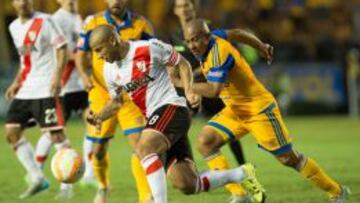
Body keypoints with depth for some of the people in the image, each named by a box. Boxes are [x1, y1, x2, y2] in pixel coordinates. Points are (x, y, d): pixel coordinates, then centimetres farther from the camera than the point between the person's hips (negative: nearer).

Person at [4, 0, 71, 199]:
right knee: (11, 131, 2)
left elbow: (62, 48, -9)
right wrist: (17, 83, 16)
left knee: (55, 134, -11)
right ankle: (37, 178, 8)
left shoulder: (44, 21, -7)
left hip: (45, 88, -8)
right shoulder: (14, 27, 14)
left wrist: (57, 76, -20)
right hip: (24, 90, 8)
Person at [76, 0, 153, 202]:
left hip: (131, 96, -1)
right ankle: (103, 187, 37)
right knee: (98, 151, 8)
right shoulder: (93, 23, 0)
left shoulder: (141, 25, -1)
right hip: (101, 96, 1)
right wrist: (84, 75, -16)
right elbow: (81, 54, 3)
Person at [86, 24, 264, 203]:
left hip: (172, 108, -7)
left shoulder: (148, 49, -11)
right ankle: (242, 174, 19)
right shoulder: (109, 71, 8)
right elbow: (116, 102, 21)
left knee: (144, 148, -33)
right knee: (187, 185, -1)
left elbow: (182, 64, 1)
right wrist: (98, 117, 3)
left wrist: (189, 90, -13)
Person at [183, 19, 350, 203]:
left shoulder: (219, 52, -28)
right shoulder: (207, 46, -1)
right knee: (205, 142, -8)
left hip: (259, 110, -9)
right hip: (235, 111, 9)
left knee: (289, 158, 0)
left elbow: (214, 90, -38)